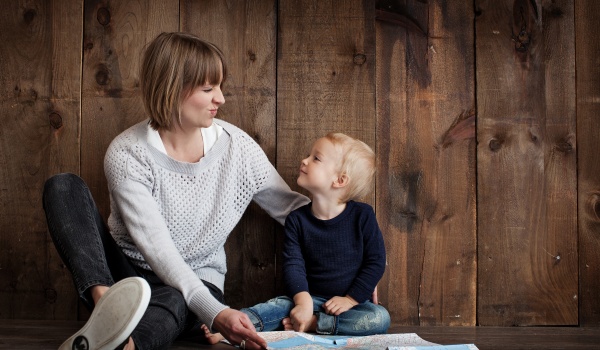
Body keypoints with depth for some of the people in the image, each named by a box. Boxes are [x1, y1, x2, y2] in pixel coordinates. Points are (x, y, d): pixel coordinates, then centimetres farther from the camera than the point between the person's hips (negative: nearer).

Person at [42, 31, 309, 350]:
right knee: (63, 186, -21)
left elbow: (291, 208, 3)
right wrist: (214, 312, -36)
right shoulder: (127, 154, -16)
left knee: (173, 301, -38)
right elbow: (156, 247, -24)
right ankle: (105, 300, -43)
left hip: (195, 284, 1)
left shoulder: (237, 146, -6)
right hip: (124, 275, 0)